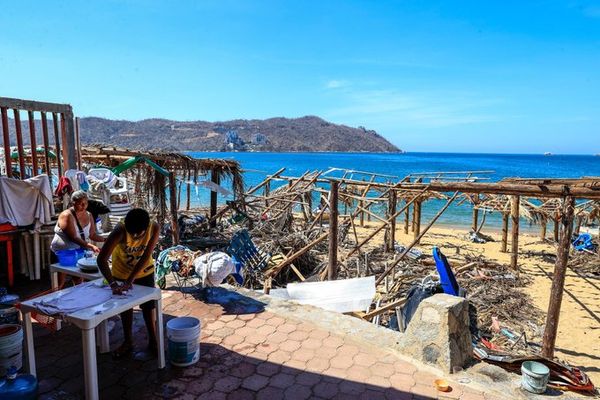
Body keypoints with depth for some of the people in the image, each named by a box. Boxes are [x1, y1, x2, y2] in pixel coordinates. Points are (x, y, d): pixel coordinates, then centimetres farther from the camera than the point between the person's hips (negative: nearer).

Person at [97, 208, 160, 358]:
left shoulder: (154, 227, -31)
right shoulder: (120, 230, -35)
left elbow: (146, 257, -28)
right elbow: (101, 259, -38)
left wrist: (130, 280, -31)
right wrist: (113, 283, -47)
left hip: (144, 272, 1)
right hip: (121, 273, -1)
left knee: (148, 306, 10)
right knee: (125, 307, 13)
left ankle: (153, 340, 26)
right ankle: (128, 342, 31)